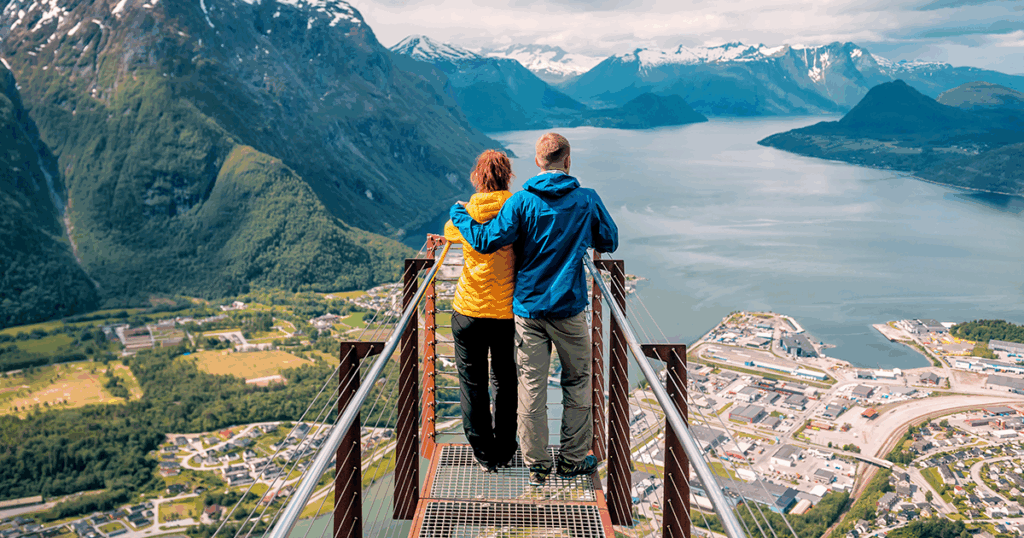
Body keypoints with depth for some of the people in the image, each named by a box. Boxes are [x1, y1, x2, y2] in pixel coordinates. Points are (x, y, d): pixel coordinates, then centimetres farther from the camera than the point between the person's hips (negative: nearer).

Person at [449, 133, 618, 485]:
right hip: (570, 309, 0)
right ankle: (572, 459, 23)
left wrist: (458, 215, 4)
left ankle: (537, 466, 14)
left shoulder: (521, 202, -7)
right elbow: (609, 242, 9)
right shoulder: (587, 200, -3)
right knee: (576, 384, 15)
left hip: (528, 309, 0)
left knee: (531, 389, 6)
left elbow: (486, 241, -12)